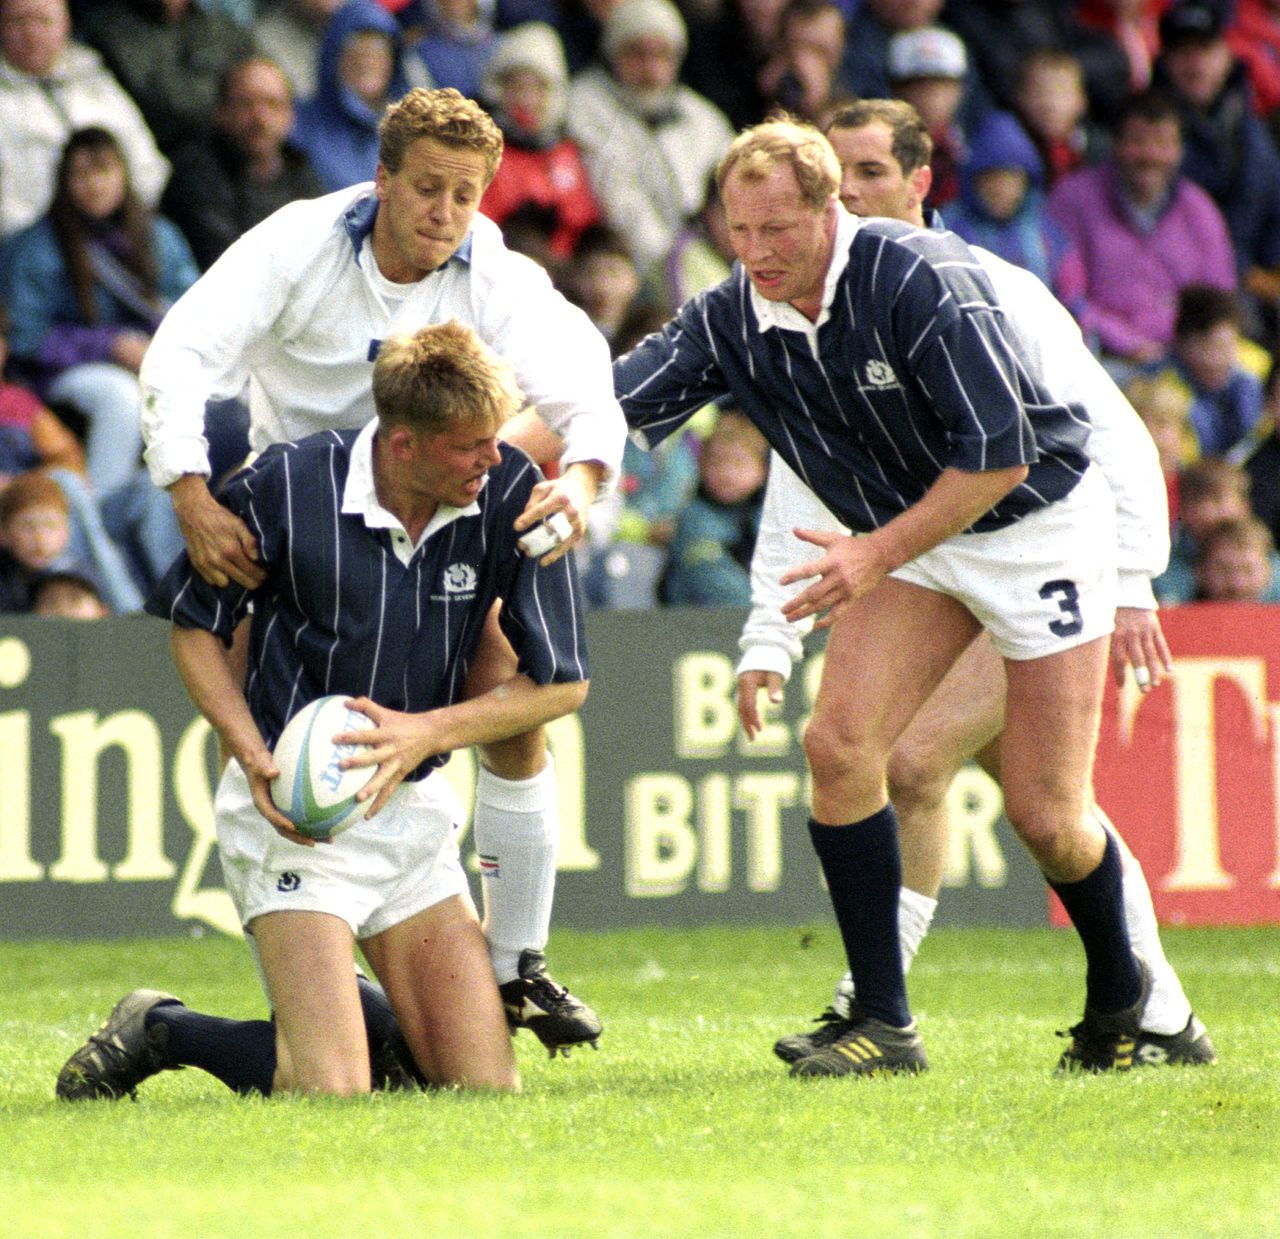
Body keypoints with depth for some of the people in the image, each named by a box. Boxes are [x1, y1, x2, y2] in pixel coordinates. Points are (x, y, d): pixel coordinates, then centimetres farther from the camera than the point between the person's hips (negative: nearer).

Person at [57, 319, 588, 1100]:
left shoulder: (511, 492, -8)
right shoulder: (287, 488, -15)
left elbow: (563, 682, -2)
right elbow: (195, 625, 2)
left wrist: (426, 731, -15)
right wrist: (253, 756, -13)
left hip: (414, 805, 4)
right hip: (293, 806, -4)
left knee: (487, 1089, -2)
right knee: (329, 1091, -17)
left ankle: (341, 1003, 26)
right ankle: (156, 1033, 10)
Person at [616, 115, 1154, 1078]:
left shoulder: (920, 279, -27)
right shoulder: (734, 321, -10)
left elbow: (999, 455, -27)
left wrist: (880, 554, -28)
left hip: (1041, 521, -6)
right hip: (912, 538, 6)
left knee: (1045, 817, -6)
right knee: (839, 744, -15)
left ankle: (1118, 991, 24)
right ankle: (886, 1025, -7)